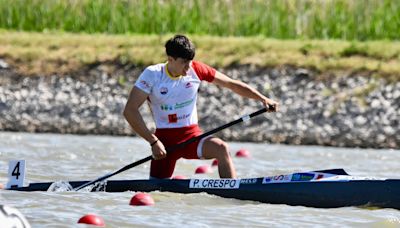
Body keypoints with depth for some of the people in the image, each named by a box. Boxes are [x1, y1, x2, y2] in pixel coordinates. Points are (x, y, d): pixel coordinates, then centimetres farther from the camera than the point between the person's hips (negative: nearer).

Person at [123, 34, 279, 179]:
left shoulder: (196, 70, -1)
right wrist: (153, 141, -18)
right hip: (164, 137, -1)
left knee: (221, 148, -29)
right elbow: (129, 111, -13)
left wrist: (263, 99, -5)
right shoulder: (152, 75, -9)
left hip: (192, 136, 1)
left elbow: (232, 84, 5)